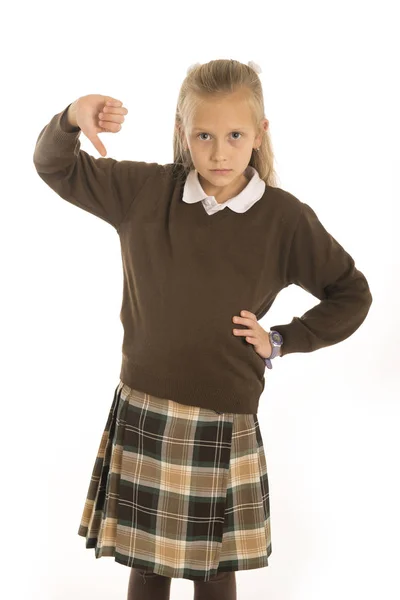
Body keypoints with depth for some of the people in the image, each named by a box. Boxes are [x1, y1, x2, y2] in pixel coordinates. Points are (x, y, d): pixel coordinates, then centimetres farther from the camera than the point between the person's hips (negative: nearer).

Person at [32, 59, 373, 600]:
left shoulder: (286, 218, -6)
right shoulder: (145, 190, -2)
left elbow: (352, 294, 6)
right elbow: (56, 168, 7)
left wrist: (282, 341, -2)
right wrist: (71, 121, -14)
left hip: (223, 425, -1)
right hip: (142, 415, 2)